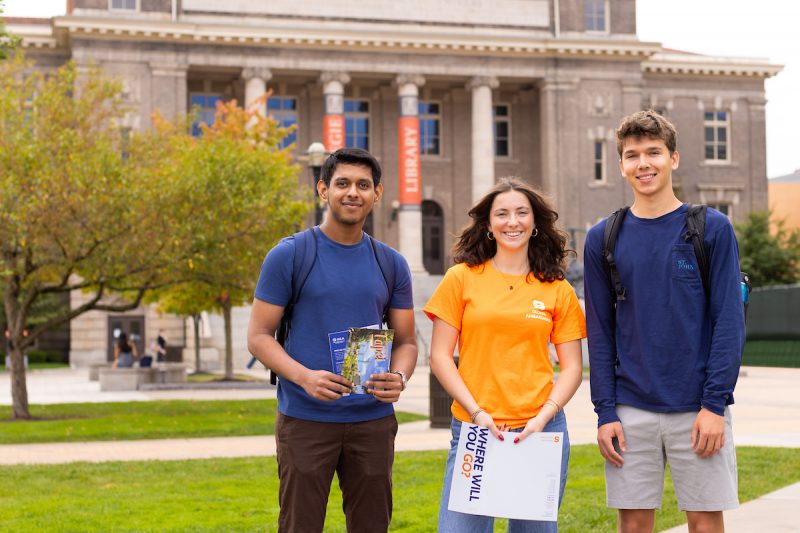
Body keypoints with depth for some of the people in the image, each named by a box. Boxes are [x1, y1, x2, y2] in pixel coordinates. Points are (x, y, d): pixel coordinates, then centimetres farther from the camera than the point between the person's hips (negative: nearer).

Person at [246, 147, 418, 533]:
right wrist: (304, 377, -21)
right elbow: (258, 336, -4)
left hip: (373, 419, 3)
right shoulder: (288, 256, -2)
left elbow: (406, 341, 11)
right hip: (304, 419, -3)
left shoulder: (392, 264, 9)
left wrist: (400, 378, -12)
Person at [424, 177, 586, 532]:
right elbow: (440, 356, 1)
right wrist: (477, 412, -9)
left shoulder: (557, 290, 7)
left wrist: (543, 417, -8)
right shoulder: (462, 278, 3)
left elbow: (572, 367, 7)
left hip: (540, 429, 2)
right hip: (474, 428, -1)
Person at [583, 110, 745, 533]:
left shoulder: (712, 228, -1)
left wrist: (715, 404, -11)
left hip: (698, 408, -2)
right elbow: (600, 332, 6)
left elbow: (729, 322, -4)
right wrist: (605, 412, -1)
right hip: (631, 412, 2)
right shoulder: (602, 239, 5)